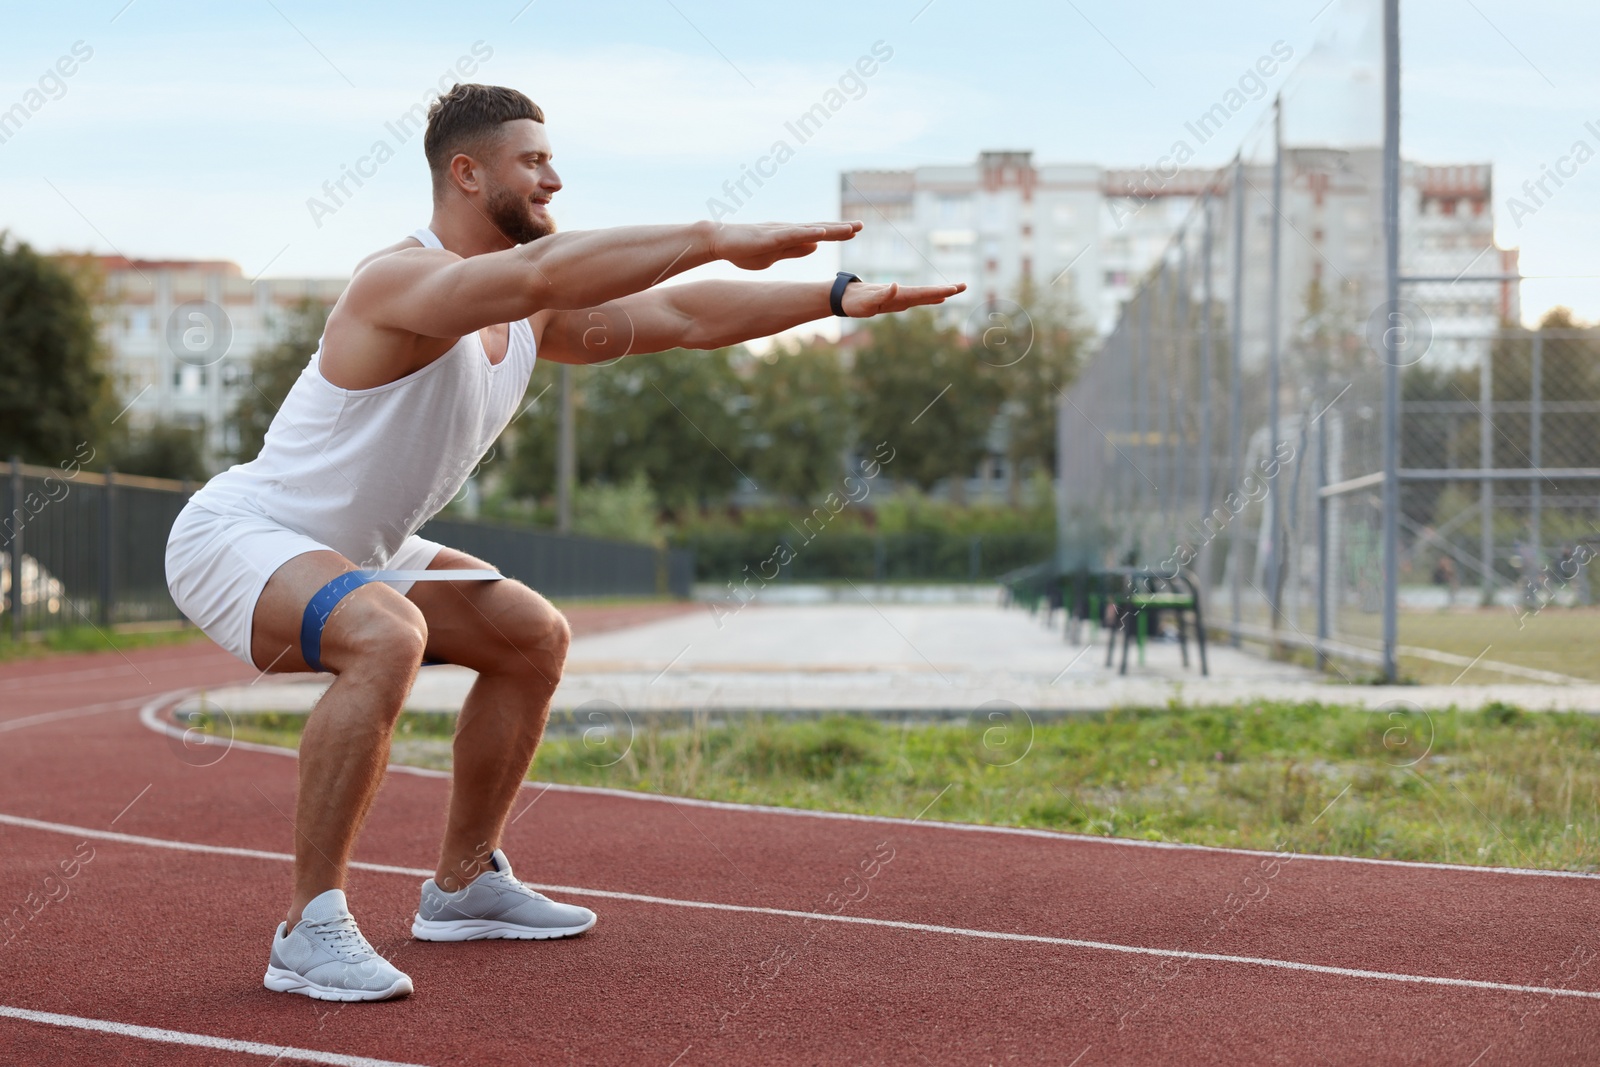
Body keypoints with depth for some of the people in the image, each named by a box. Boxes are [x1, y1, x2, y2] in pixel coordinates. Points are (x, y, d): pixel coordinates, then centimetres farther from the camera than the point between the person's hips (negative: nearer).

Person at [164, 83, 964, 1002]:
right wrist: (716, 236, -44)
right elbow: (542, 272, -45)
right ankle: (311, 929, -27)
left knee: (534, 637, 11)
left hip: (353, 549, 10)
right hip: (233, 534, -10)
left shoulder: (530, 317, 1)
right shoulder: (403, 280, -26)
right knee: (386, 635, -37)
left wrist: (842, 297, -8)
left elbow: (679, 316, -1)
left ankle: (465, 883, 23)